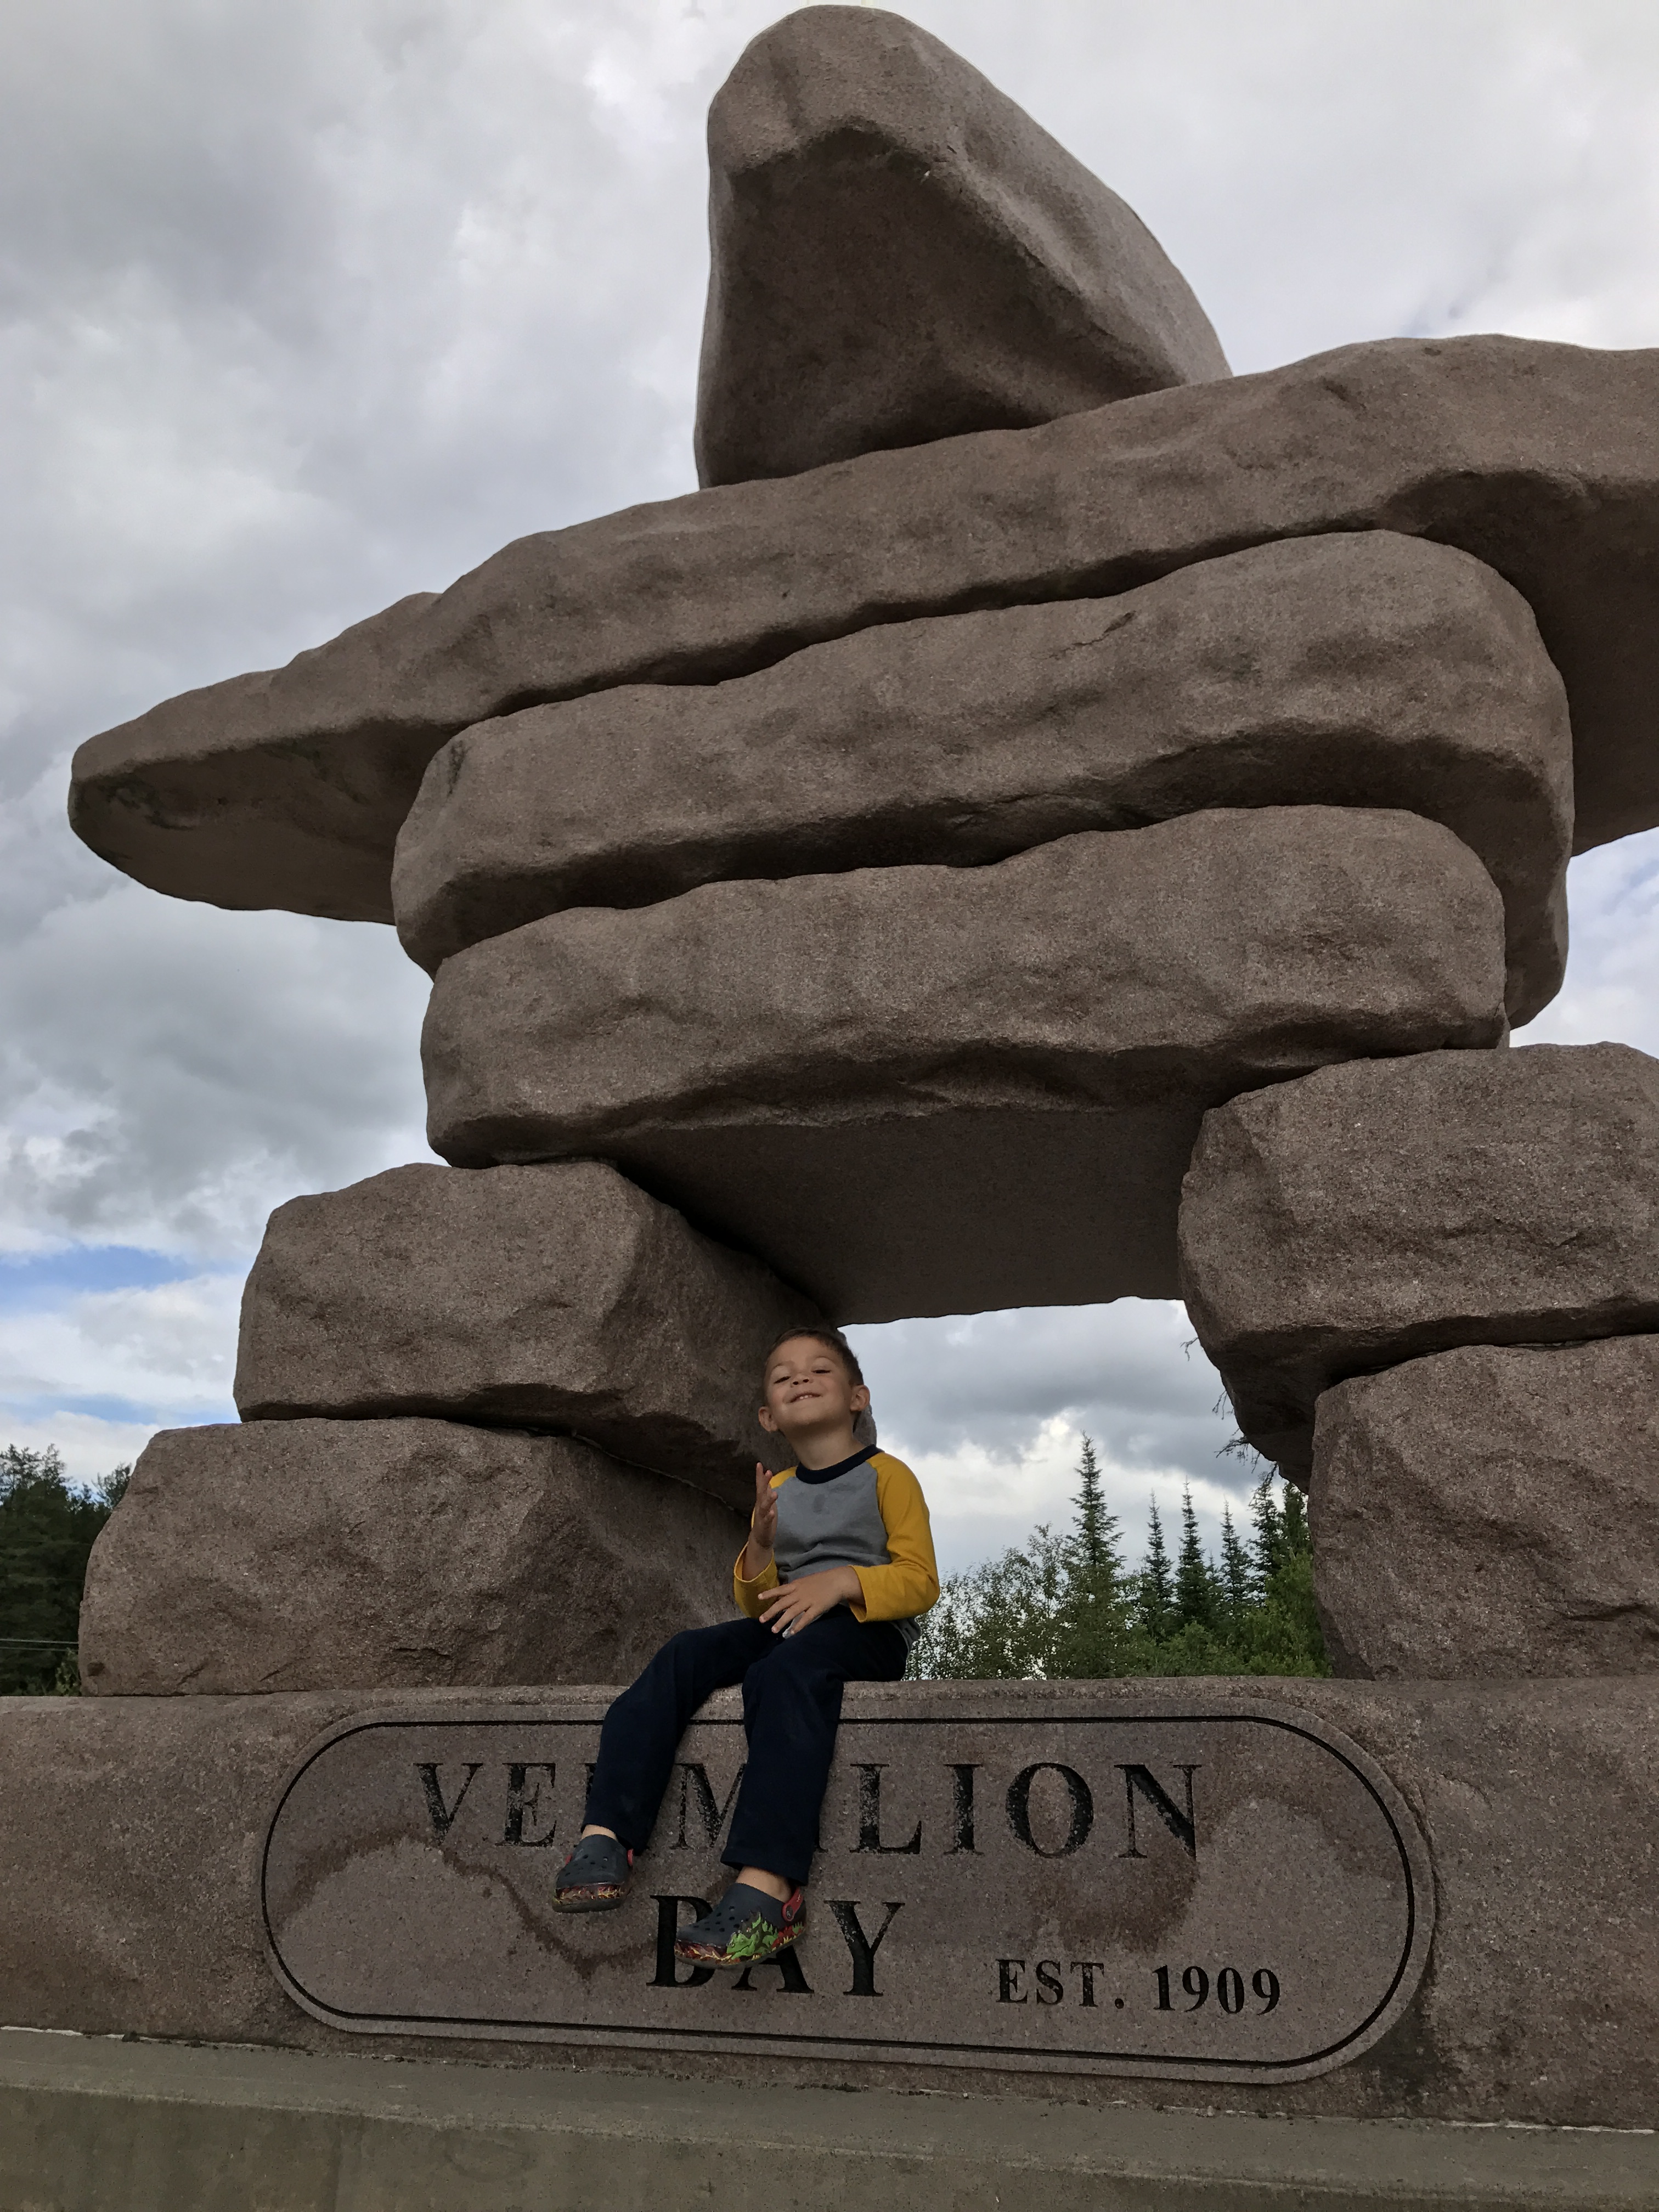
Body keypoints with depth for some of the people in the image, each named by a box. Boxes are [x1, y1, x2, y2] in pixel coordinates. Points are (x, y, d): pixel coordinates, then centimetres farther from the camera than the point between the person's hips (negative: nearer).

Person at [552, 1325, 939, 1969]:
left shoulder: (886, 1475, 6)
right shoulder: (776, 1491, 22)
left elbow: (919, 1581, -4)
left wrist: (841, 1581, -21)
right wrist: (760, 1549, -3)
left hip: (868, 1629, -6)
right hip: (783, 1623, 6)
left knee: (785, 1667, -37)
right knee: (683, 1655, -22)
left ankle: (766, 1885, -49)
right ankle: (605, 1836, -32)